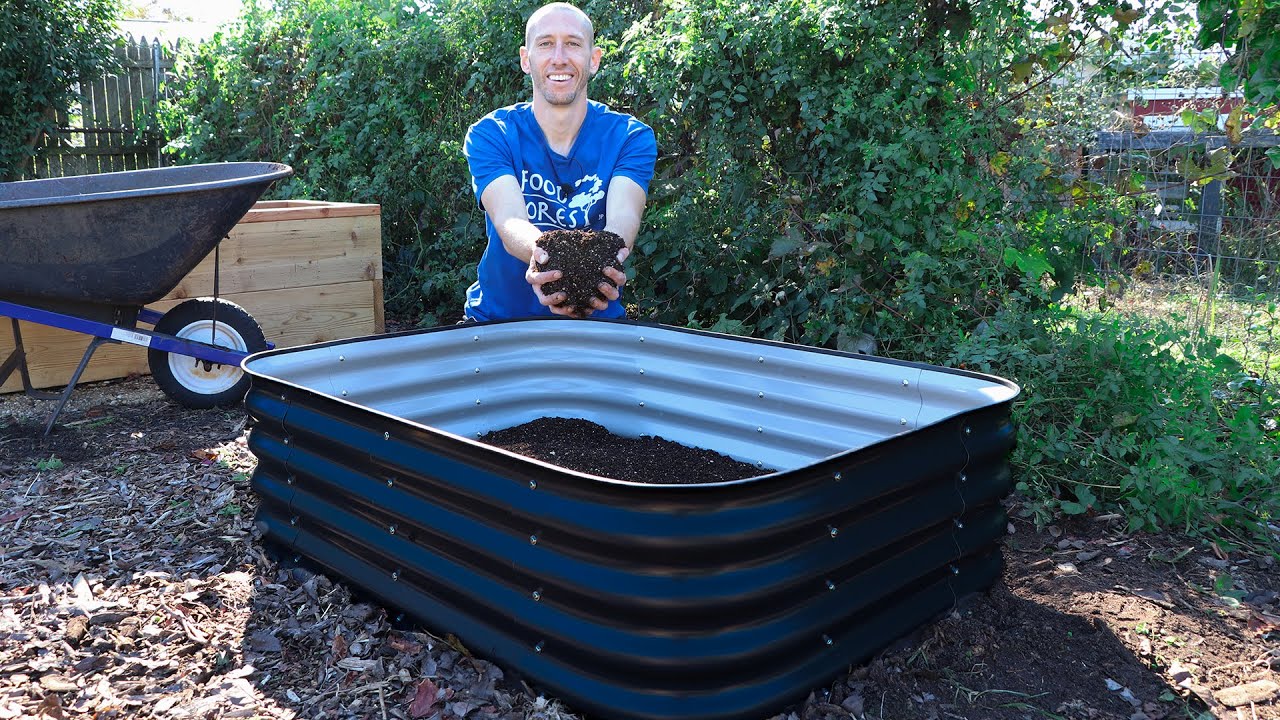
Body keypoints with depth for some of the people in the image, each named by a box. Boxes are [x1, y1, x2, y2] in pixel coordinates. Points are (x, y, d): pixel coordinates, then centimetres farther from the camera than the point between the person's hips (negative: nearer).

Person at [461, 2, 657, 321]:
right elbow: (509, 220, -21)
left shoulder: (631, 137, -1)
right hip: (498, 319, 2)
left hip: (597, 320, -2)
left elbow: (623, 218, -19)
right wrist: (544, 256, -44)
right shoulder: (489, 135, -3)